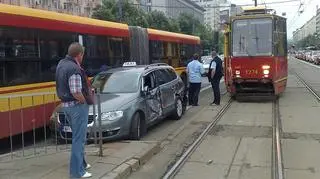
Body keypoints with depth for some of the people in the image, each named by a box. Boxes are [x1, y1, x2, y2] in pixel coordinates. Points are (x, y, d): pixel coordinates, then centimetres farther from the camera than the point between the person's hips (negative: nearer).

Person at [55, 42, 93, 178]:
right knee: (79, 138, -2)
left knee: (78, 136, 22)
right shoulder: (74, 69, -22)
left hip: (65, 104, 10)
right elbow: (76, 92, -27)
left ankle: (81, 163, 36)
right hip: (76, 105, -10)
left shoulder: (61, 64, 8)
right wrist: (85, 101, -8)